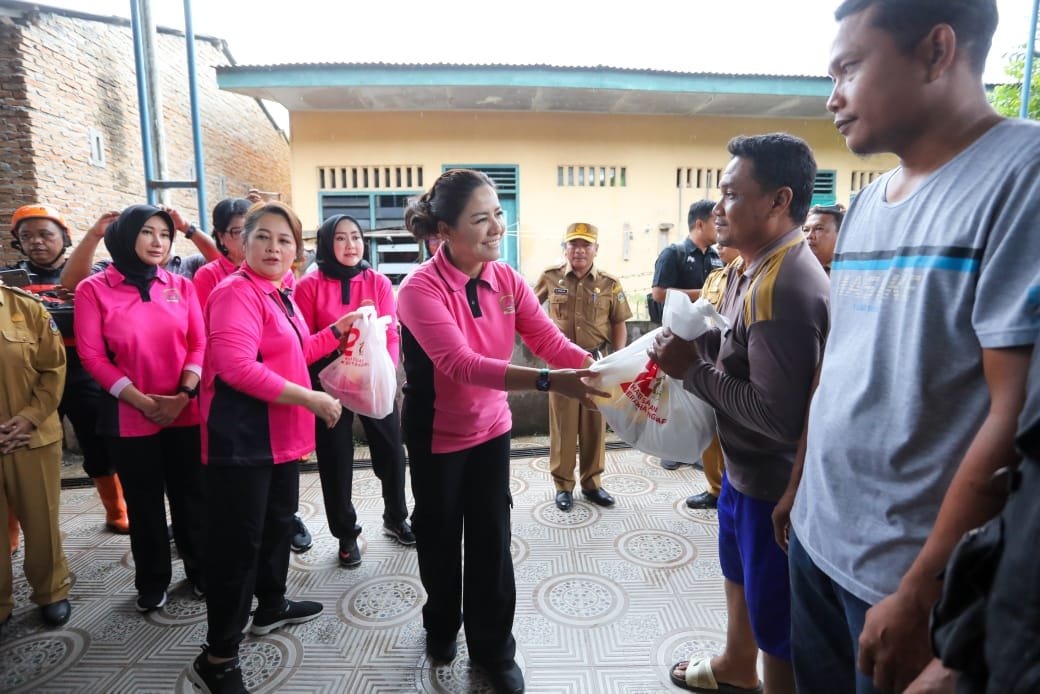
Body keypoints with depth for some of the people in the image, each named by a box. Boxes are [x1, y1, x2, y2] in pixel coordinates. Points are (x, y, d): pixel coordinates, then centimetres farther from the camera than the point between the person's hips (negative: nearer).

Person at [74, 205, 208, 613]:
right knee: (144, 502, 11)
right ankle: (152, 582, 29)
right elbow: (92, 356, -6)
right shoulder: (93, 289, -2)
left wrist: (183, 394, -12)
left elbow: (199, 344, 1)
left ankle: (201, 570, 28)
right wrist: (143, 401, -13)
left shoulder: (181, 286, 5)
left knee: (191, 495, 10)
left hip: (185, 412, 2)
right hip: (129, 416, -1)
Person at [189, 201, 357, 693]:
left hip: (280, 433, 10)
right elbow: (238, 367, -29)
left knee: (279, 522, 22)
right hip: (242, 436, -10)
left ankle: (271, 606, 42)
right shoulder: (236, 293, -16)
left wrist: (338, 330, 15)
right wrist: (310, 399, -26)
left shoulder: (279, 294, 13)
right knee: (238, 541, -1)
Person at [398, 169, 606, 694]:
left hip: (491, 427, 4)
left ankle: (494, 649, 32)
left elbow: (551, 342, -13)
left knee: (492, 538, 11)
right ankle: (441, 625, 46)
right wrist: (549, 383, -46)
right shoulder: (420, 288, -24)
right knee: (440, 536, 17)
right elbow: (461, 364, -37)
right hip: (437, 435, -3)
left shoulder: (506, 280, -8)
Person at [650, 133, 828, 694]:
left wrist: (692, 371, -22)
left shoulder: (784, 288, -29)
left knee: (777, 625, 10)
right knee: (738, 571, 30)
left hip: (773, 481, -11)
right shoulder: (750, 268, 4)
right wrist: (689, 342, -5)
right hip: (743, 465, 11)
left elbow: (777, 414, -32)